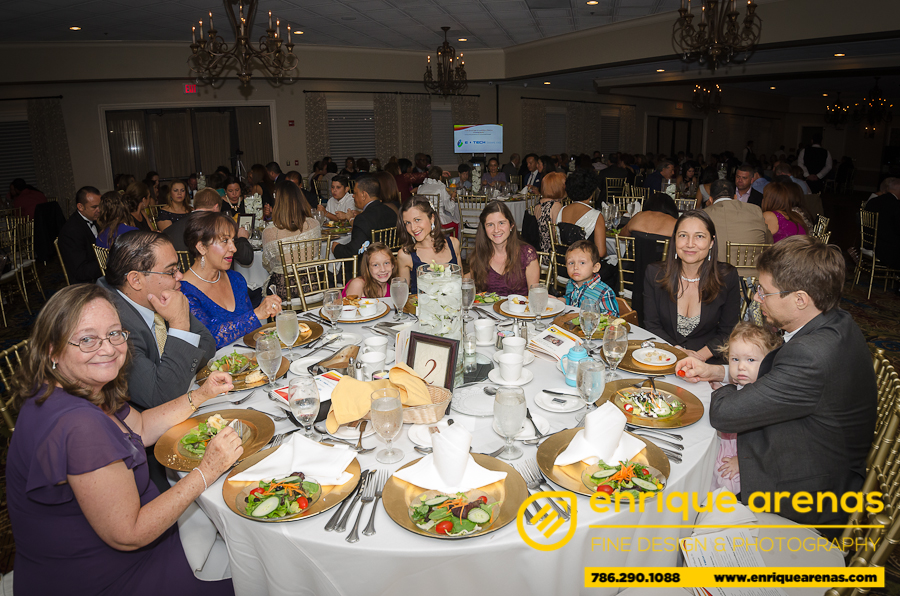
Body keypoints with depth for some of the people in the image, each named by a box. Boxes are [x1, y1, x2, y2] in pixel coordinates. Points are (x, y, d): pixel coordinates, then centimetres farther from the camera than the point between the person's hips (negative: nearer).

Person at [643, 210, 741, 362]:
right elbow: (651, 325, 2)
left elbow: (728, 331, 3)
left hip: (708, 363, -1)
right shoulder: (654, 274, 0)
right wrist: (678, 351, -12)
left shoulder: (728, 277, 0)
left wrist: (701, 355, -12)